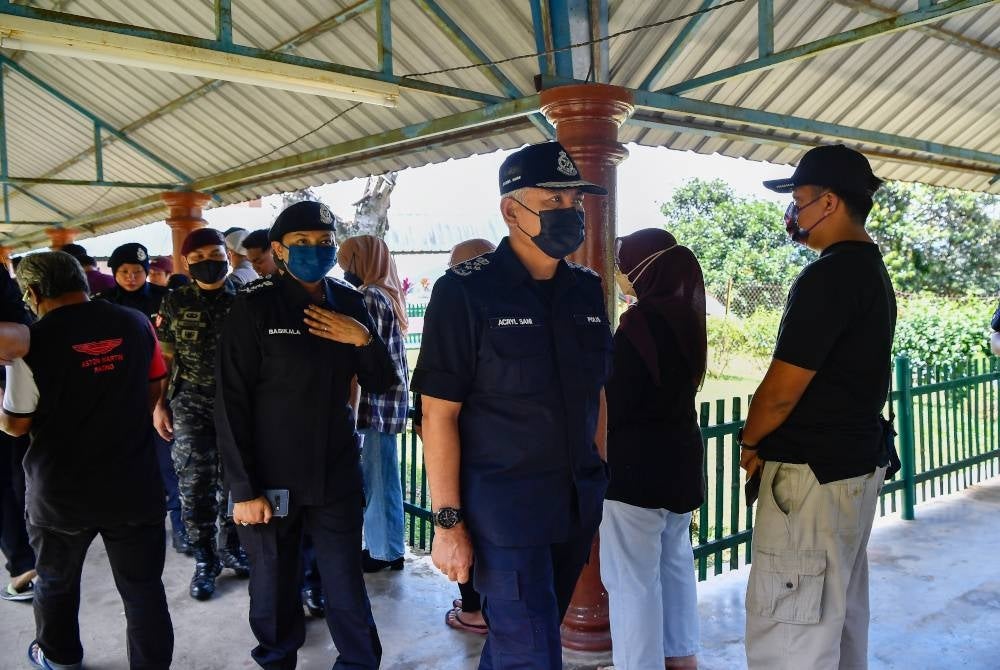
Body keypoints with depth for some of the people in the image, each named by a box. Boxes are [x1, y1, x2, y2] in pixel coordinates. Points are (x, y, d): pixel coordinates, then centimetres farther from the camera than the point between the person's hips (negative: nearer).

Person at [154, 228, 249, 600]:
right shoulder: (176, 304, 3)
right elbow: (165, 358, 7)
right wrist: (160, 404, 3)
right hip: (191, 405, 0)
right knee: (195, 482, -2)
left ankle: (230, 547, 26)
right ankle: (204, 559, 11)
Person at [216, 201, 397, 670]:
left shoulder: (348, 303, 5)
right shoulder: (254, 306, -8)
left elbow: (381, 383, 8)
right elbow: (232, 403, -9)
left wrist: (364, 339, -11)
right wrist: (244, 488, -12)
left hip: (336, 475, 3)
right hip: (271, 477, -2)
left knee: (347, 587, 7)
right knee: (274, 587, 11)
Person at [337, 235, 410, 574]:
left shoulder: (369, 296, -13)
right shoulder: (389, 294, 15)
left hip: (375, 397, -9)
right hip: (390, 396, 9)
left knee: (376, 477, 0)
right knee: (384, 477, 14)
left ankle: (383, 550, 10)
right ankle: (388, 547, 23)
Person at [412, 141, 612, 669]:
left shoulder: (587, 291, 6)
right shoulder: (465, 291, -11)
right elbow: (439, 414, -12)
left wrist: (602, 486, 11)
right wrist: (447, 522, -14)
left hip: (578, 503, 6)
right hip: (503, 505, -6)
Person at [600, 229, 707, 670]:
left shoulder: (642, 319, -19)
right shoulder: (684, 315, 7)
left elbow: (617, 399, -19)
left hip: (637, 463, -10)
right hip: (679, 455, 10)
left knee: (631, 575, 1)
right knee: (674, 561, 20)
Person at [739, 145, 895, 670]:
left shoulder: (828, 276, -19)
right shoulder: (873, 271, 13)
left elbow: (781, 391, -20)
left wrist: (750, 443, -2)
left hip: (814, 472, -10)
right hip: (858, 460, 11)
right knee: (840, 616, 20)